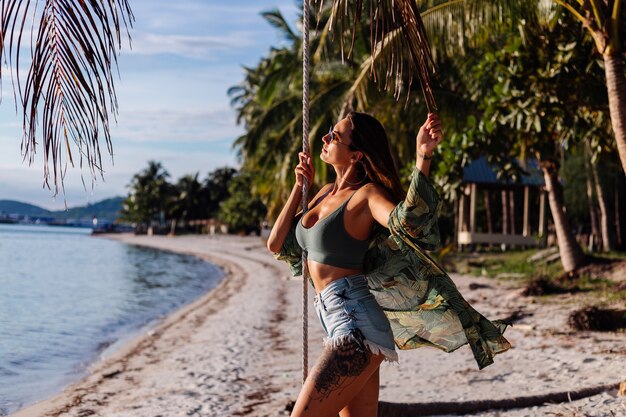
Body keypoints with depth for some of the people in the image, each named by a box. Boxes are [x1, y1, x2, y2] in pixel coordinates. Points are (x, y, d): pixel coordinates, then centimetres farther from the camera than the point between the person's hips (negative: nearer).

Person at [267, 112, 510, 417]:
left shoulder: (367, 194, -8)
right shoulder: (327, 192, 15)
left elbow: (407, 223, -31)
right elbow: (278, 244, 18)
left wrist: (423, 157, -37)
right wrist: (299, 186, 17)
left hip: (356, 327, -9)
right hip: (340, 326, 9)